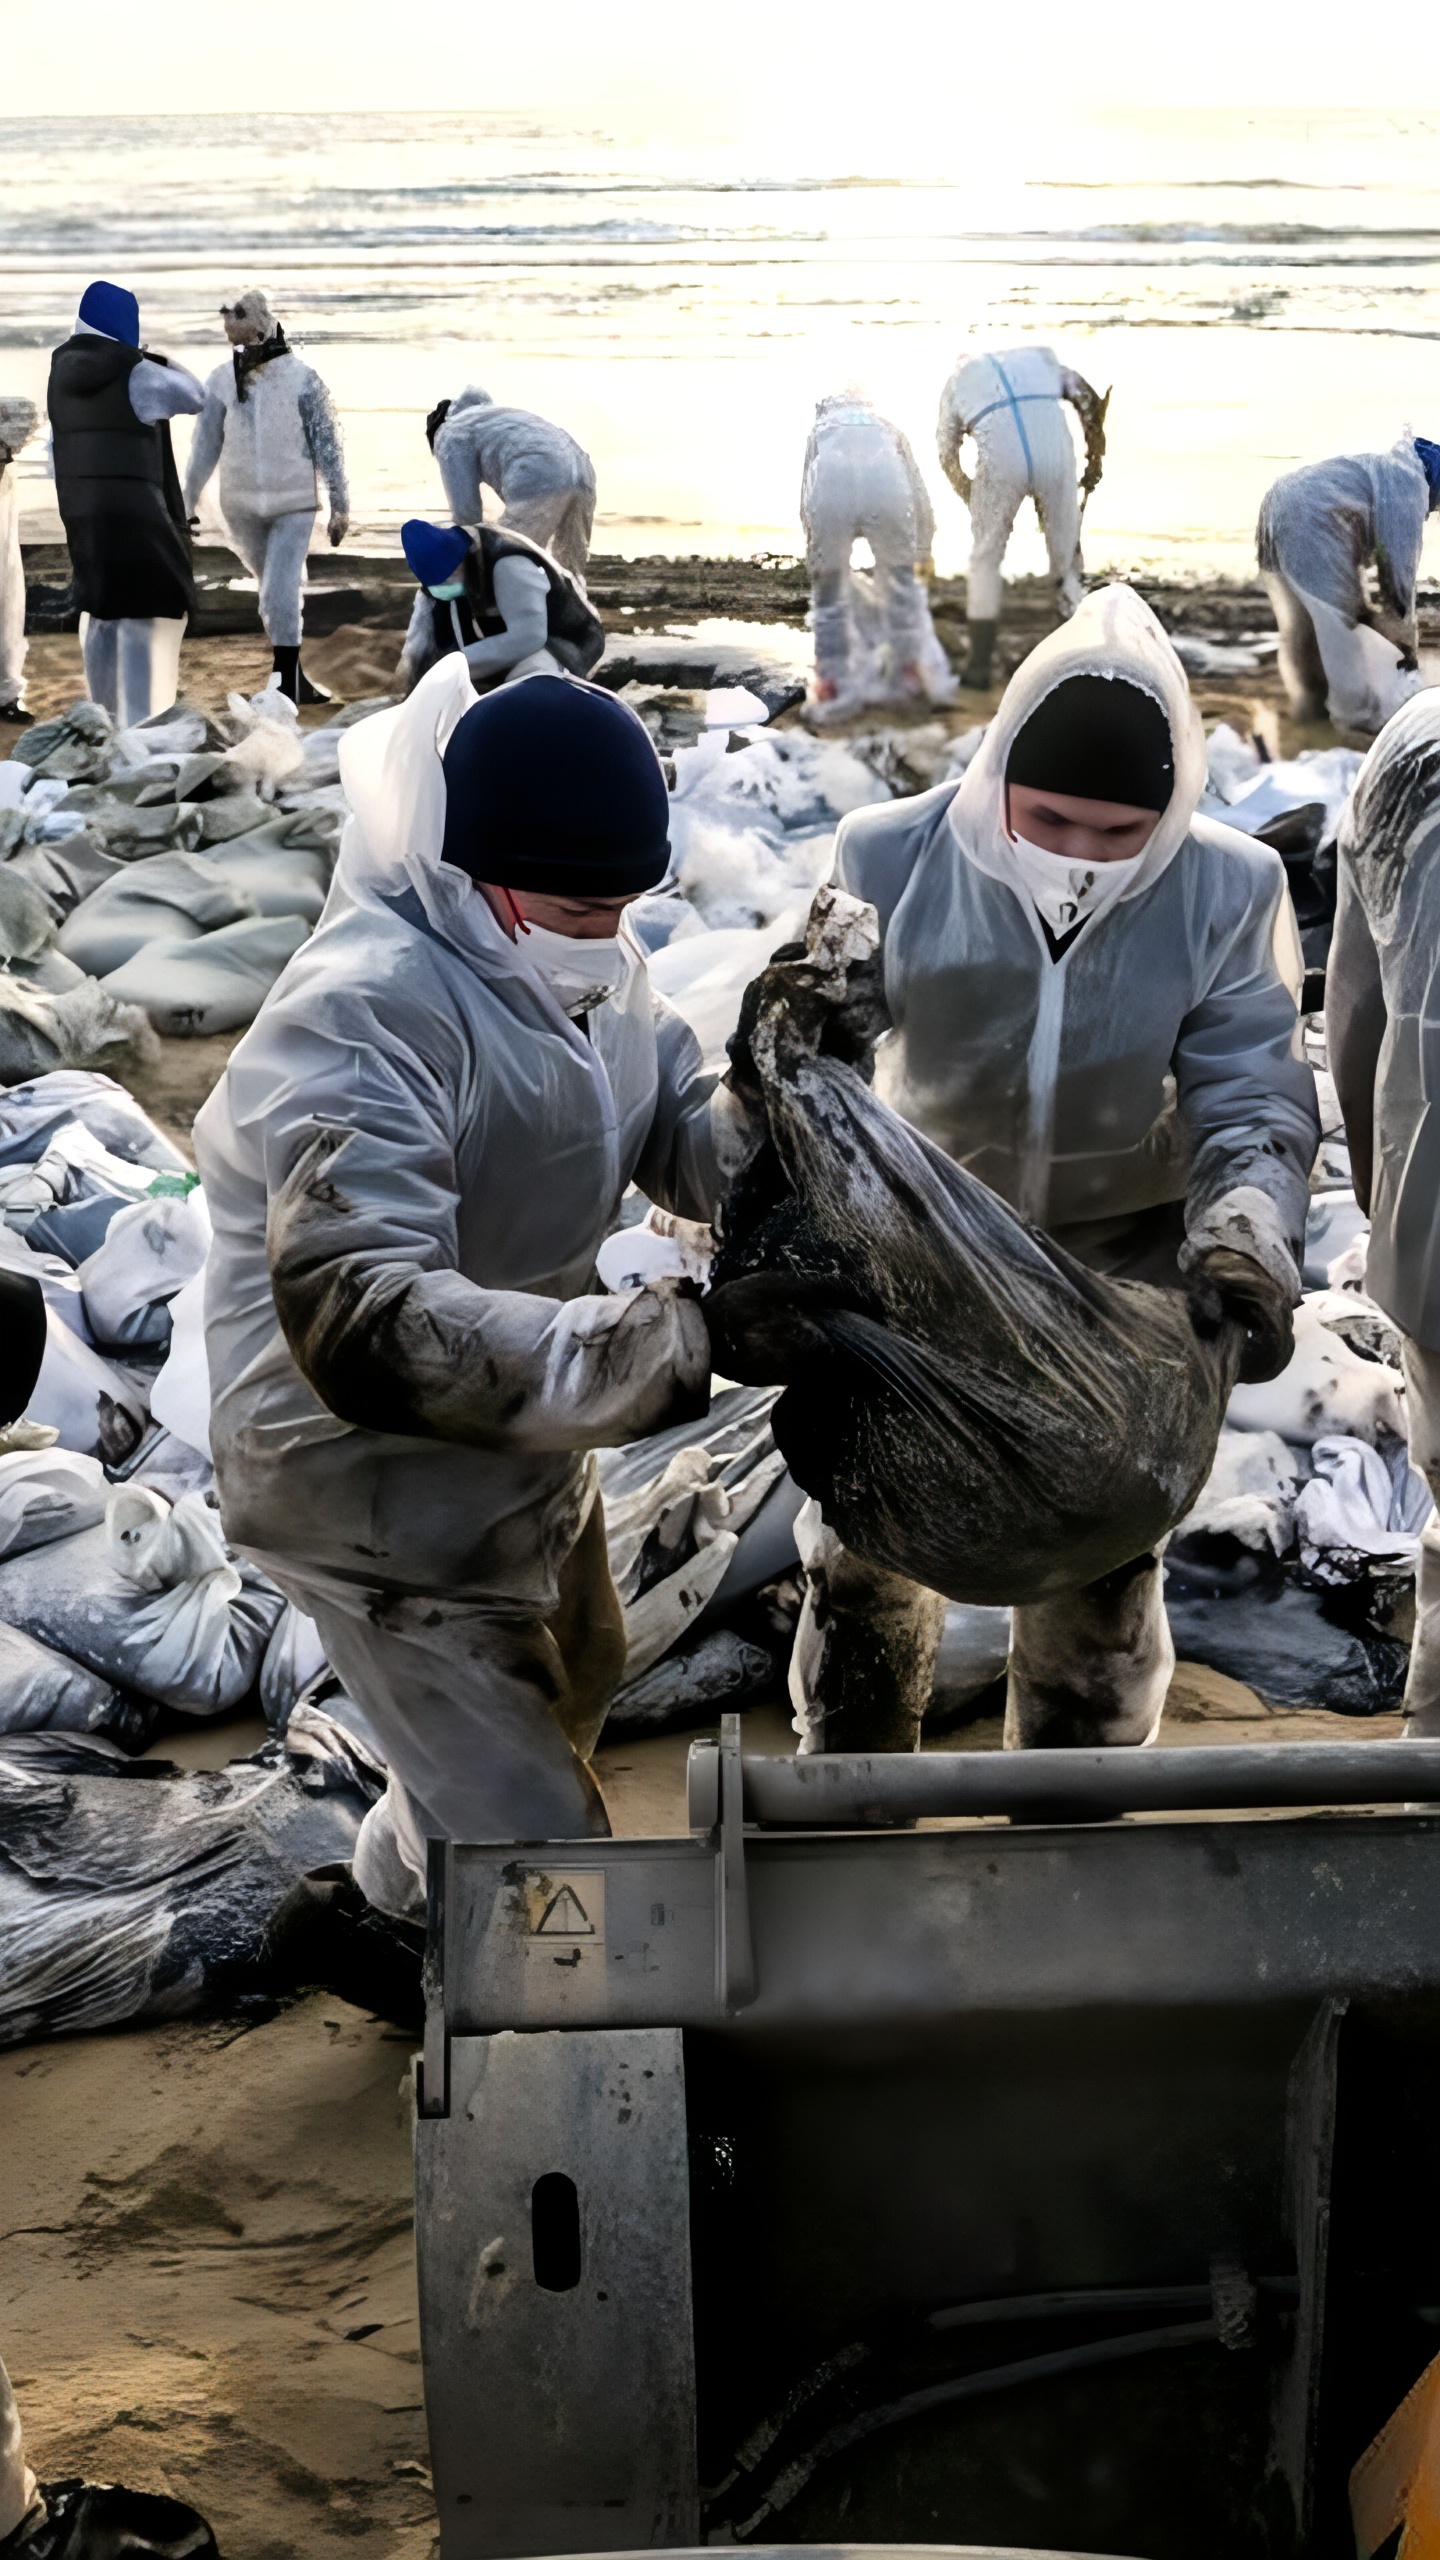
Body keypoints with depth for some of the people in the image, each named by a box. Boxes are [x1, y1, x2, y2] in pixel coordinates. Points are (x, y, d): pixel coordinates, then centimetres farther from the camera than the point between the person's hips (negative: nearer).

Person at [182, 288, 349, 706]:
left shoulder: (300, 376, -10)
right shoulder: (221, 380, -2)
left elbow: (327, 442, -5)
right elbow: (204, 448, 6)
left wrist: (340, 504, -6)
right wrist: (185, 505, 7)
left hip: (294, 505, -3)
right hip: (242, 506, 3)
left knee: (280, 594, -13)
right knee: (279, 591, 14)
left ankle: (286, 685, -7)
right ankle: (295, 682, 27)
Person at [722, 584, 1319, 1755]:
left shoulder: (1229, 890, -17)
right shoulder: (892, 858, -19)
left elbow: (1253, 1098, -16)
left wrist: (1247, 1236, -36)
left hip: (1120, 1267, 0)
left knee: (1100, 1571, 14)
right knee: (864, 1552, 13)